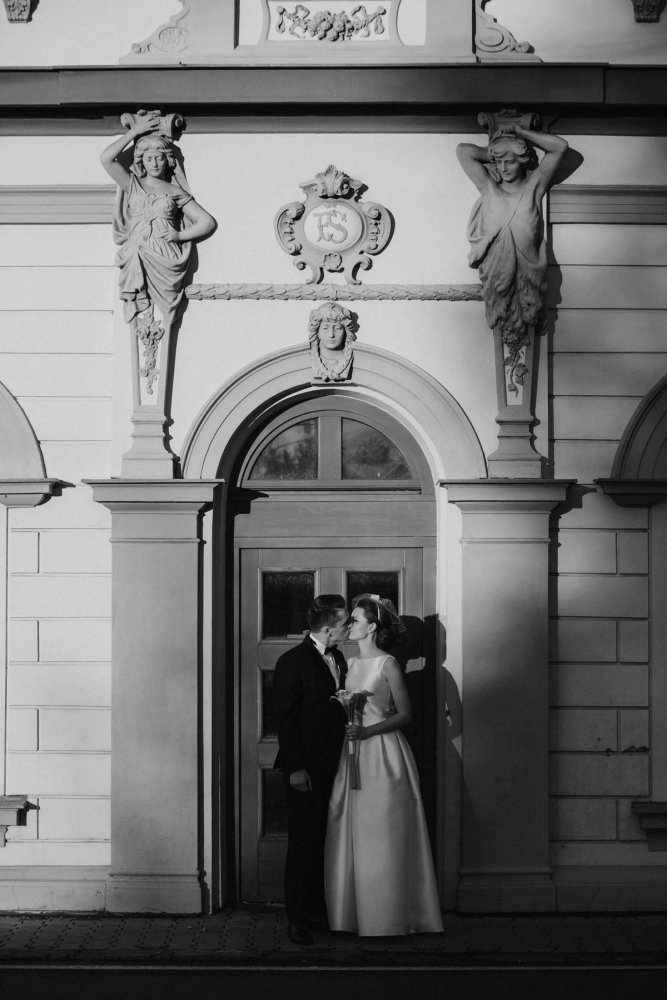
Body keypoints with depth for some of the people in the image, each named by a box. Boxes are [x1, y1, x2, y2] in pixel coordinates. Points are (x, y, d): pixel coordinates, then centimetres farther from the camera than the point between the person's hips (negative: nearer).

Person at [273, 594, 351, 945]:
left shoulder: (338, 659, 12)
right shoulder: (293, 662, -11)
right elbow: (285, 717, -13)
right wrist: (295, 768, -16)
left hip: (333, 767, 7)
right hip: (305, 769, -7)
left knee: (324, 841, 10)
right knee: (303, 843, -2)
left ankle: (318, 910, 18)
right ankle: (297, 919, 4)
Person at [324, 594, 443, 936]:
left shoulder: (388, 664, -8)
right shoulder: (351, 664, 12)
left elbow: (405, 714, -8)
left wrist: (367, 731, -17)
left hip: (382, 753, -6)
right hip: (353, 755, 7)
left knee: (380, 840, -3)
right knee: (349, 837, 5)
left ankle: (387, 919, 6)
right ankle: (352, 914, 13)